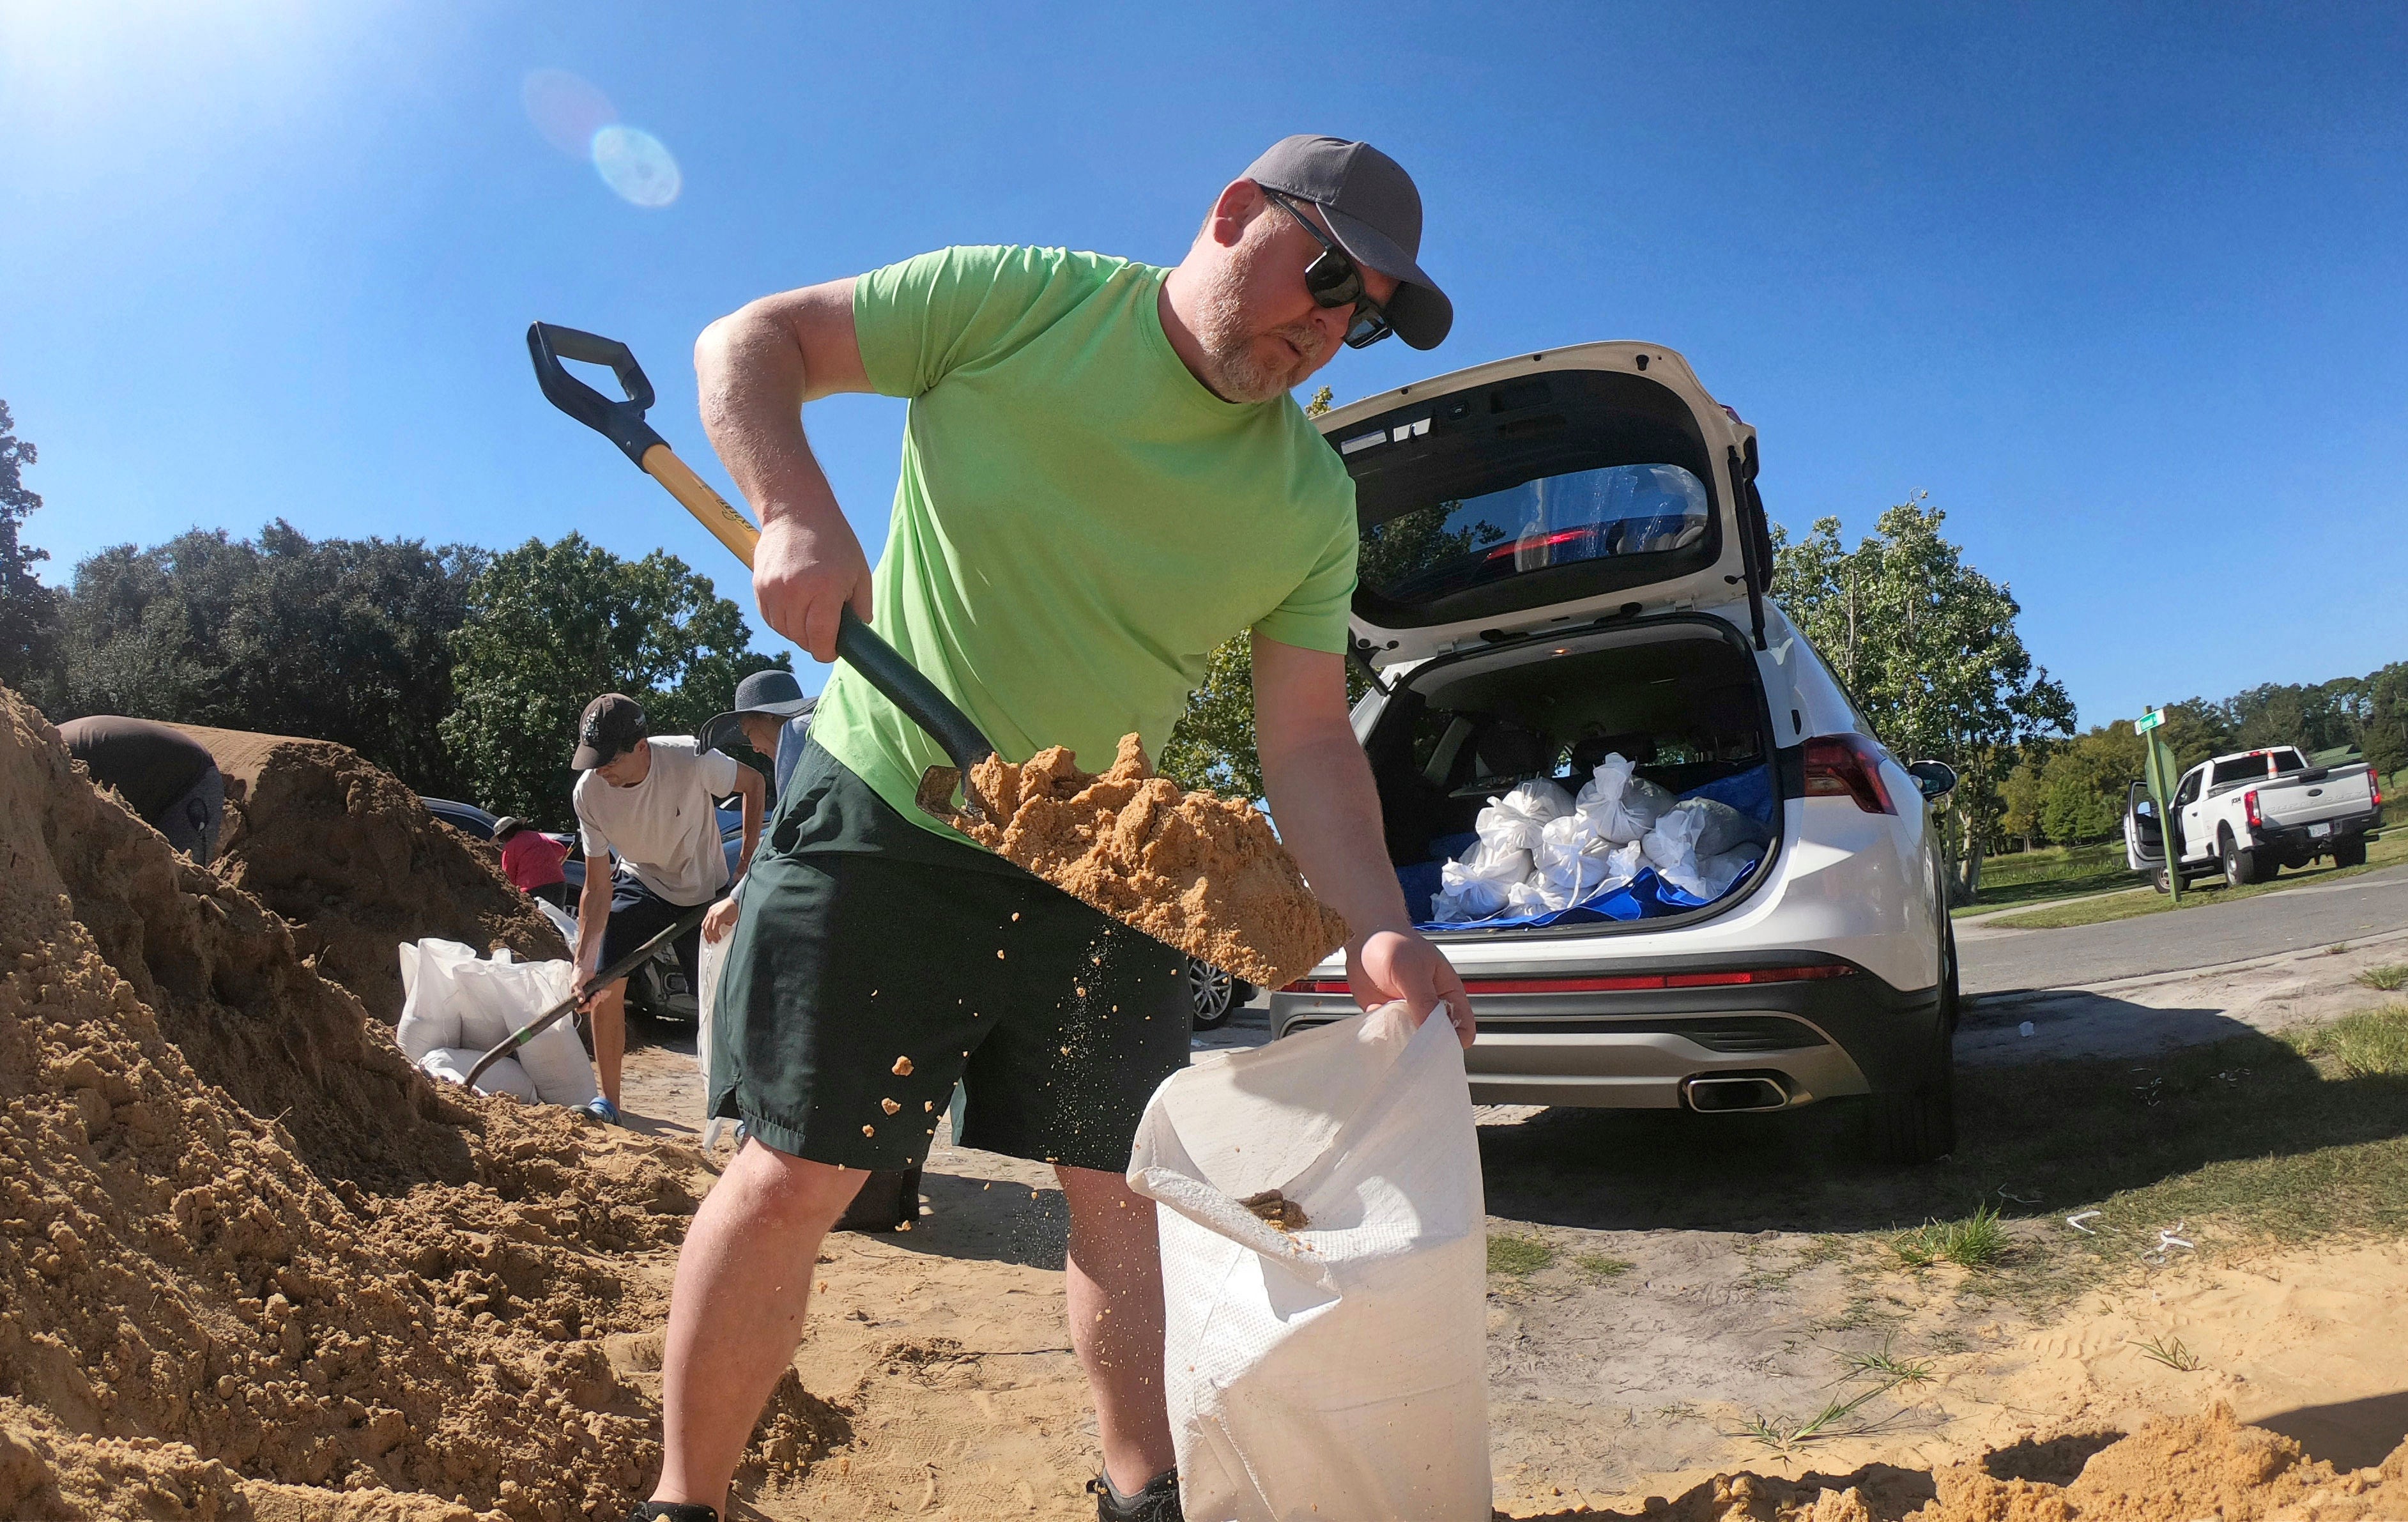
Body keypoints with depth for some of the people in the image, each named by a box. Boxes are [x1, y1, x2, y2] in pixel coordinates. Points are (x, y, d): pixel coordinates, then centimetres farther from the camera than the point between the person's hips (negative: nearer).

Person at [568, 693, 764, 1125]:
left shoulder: (692, 760, -33)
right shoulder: (589, 792, -23)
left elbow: (753, 783, -12)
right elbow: (597, 887, -17)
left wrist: (749, 855, -14)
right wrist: (584, 962, -24)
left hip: (705, 892, -2)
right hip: (639, 886, 3)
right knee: (605, 984, -11)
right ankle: (608, 1102, 5)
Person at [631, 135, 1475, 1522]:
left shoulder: (1313, 507, 0)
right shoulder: (1019, 301, -8)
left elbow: (1309, 745, -3)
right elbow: (749, 343, -4)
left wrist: (1380, 929, -18)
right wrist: (797, 513, -23)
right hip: (887, 810, -3)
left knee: (1124, 1186, 8)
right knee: (796, 1177, -1)